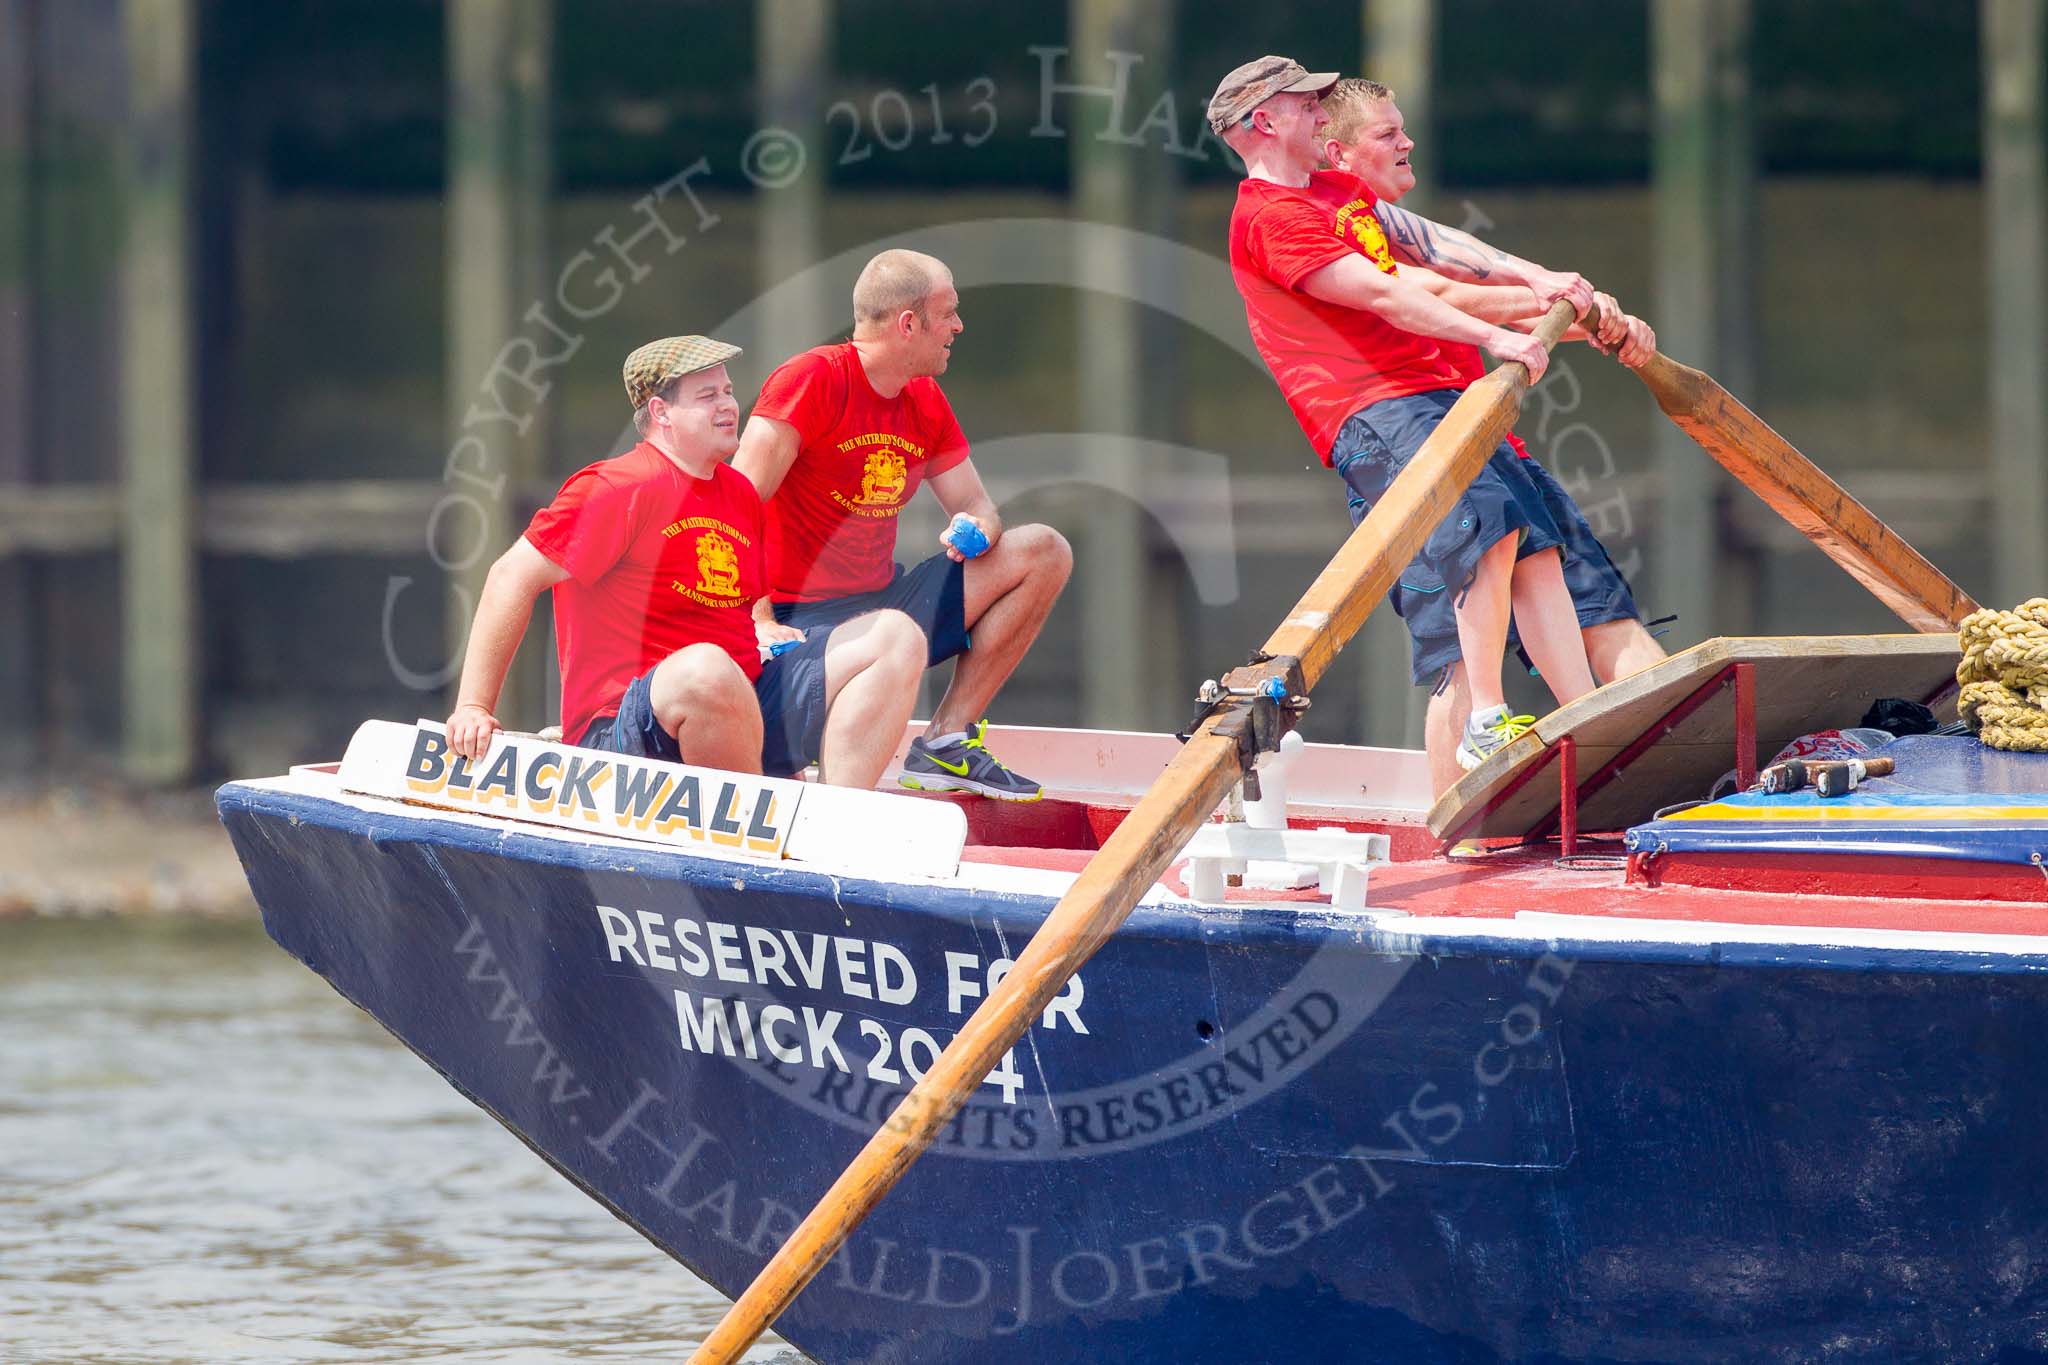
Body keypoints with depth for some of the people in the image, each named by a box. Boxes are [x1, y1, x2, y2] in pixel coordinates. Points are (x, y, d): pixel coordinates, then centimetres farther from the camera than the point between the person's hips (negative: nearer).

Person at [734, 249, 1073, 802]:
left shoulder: (926, 403, 11)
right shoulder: (814, 379, -14)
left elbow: (975, 506, 18)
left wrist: (978, 529, -9)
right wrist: (761, 624, -27)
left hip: (883, 600, 9)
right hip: (803, 615, -9)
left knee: (1044, 553, 3)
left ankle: (945, 742, 0)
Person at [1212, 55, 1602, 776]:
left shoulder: (1341, 191, 24)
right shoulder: (1271, 215, -8)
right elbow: (1380, 293, -16)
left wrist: (1533, 279, 7)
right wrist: (1492, 336, -20)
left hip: (1434, 393, 10)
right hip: (1376, 412, -10)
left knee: (1535, 548, 3)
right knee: (1492, 525, -26)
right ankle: (1486, 726, -26)